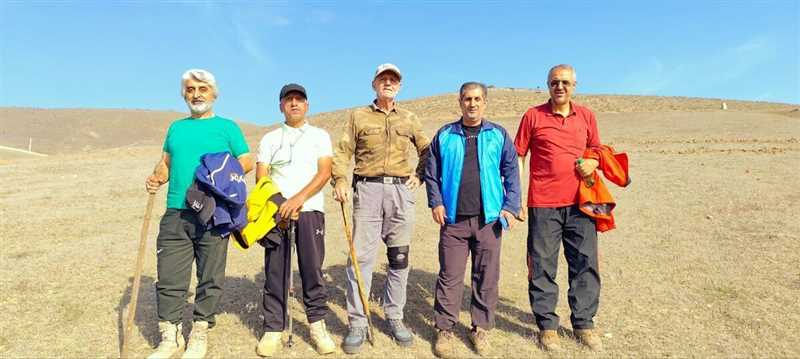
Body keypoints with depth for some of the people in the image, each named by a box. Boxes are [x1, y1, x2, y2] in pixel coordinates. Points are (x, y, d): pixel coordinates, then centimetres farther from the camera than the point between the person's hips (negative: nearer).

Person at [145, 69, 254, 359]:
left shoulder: (227, 126, 7)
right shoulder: (176, 128, 19)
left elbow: (247, 161, 2)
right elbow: (166, 163, 20)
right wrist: (156, 178, -1)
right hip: (175, 214, 4)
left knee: (210, 278, 4)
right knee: (169, 278, 5)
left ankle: (200, 334, 20)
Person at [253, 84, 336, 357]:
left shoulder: (320, 136, 11)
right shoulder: (270, 139, 14)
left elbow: (325, 172, -2)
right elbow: (261, 178, 6)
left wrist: (298, 198, -15)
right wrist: (279, 204, -10)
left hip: (310, 211, -1)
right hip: (277, 211, 1)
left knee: (312, 270, 0)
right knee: (275, 271, 2)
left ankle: (317, 326, 12)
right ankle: (273, 329, 12)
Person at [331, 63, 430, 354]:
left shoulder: (409, 119, 16)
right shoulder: (358, 116, 10)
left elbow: (427, 151, 22)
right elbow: (343, 151, 3)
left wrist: (419, 175, 7)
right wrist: (340, 180, -11)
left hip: (401, 191, 2)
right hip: (367, 189, -2)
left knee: (399, 257, 6)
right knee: (361, 256, -5)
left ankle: (395, 318, 18)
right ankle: (357, 323, 4)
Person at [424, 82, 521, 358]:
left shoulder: (499, 135, 7)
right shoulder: (445, 135, 7)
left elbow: (511, 173, 6)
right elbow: (431, 173, 9)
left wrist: (511, 207, -3)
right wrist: (436, 202, -3)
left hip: (489, 219, 1)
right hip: (453, 219, 0)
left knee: (487, 276, 9)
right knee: (450, 276, 3)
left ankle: (481, 328, 24)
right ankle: (445, 329, 16)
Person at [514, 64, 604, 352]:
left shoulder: (586, 116, 11)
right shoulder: (533, 116, 2)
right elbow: (517, 157, 3)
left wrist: (593, 162, -2)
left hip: (579, 203, 3)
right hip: (543, 204, -3)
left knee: (585, 264, 8)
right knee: (542, 266, 3)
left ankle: (583, 324, 25)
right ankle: (547, 326, 18)